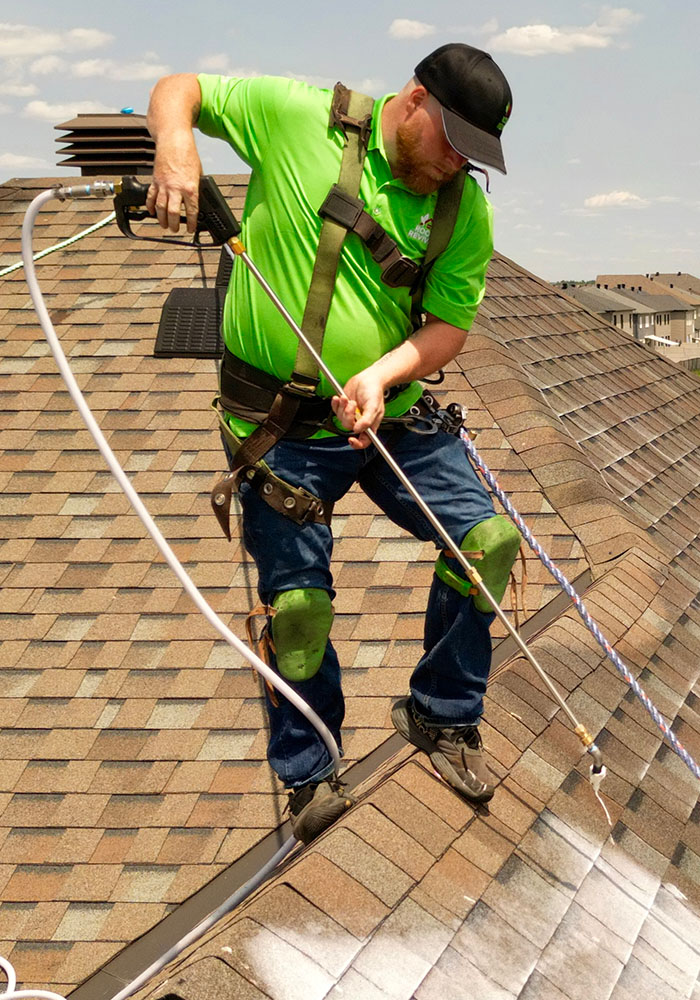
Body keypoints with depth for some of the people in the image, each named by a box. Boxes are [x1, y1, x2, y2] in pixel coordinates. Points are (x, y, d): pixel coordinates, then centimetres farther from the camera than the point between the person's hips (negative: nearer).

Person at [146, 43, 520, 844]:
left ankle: (442, 716, 19)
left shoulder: (465, 208, -2)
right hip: (280, 427, -3)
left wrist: (383, 375, -21)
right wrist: (175, 142, -22)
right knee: (296, 605, -1)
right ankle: (309, 776, 23)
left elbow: (449, 326, -1)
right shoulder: (291, 115, -9)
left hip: (392, 414, 3)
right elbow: (177, 89, 2)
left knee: (486, 539, -6)